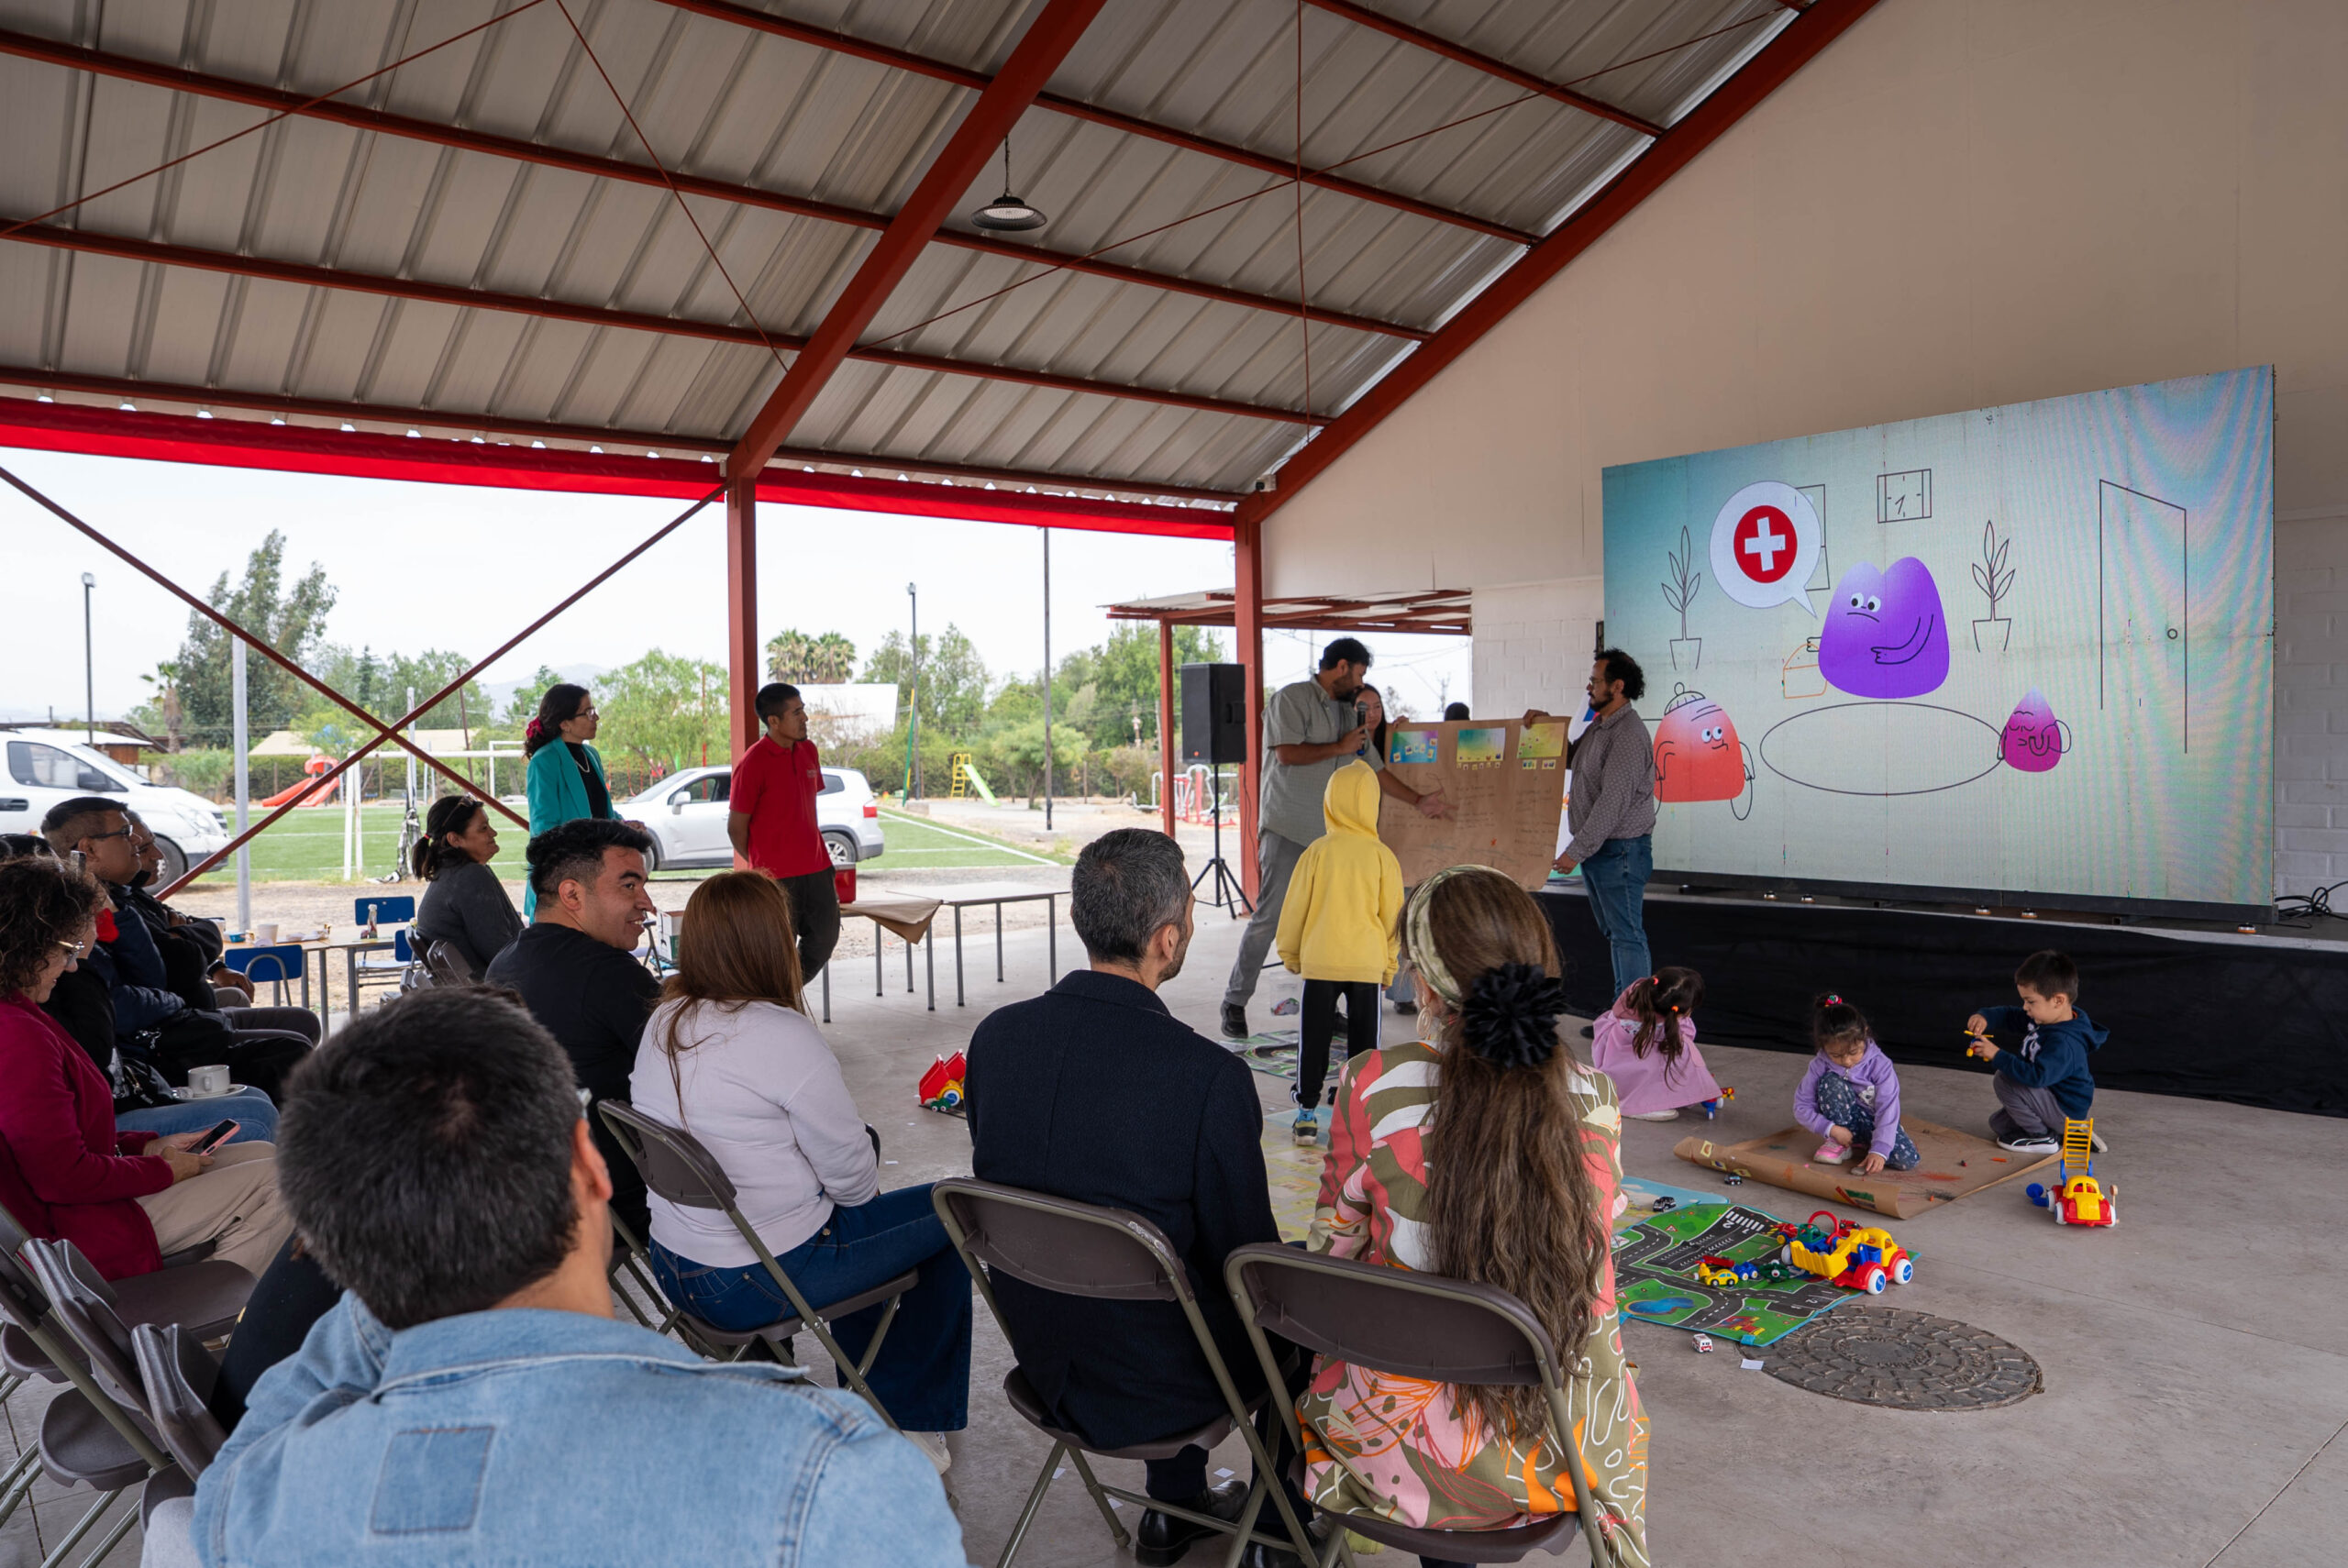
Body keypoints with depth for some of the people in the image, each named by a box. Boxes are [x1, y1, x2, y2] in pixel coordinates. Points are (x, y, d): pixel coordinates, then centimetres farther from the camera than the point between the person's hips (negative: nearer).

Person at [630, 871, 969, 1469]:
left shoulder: (662, 1025, 2)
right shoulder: (784, 1038, -24)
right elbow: (853, 1175, -16)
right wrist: (861, 1185, 6)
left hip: (676, 1267, 9)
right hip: (756, 1286, -8)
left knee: (860, 1219, 28)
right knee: (949, 1218, 9)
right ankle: (910, 1420, 25)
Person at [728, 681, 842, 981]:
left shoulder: (808, 751, 8)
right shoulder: (753, 763, -14)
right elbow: (736, 827, -8)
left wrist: (817, 853, 14)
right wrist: (760, 867, 2)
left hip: (816, 868, 7)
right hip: (777, 876, -7)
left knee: (825, 937, 12)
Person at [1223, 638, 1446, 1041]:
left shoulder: (1348, 713, 19)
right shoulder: (1292, 698, -4)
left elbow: (1374, 769, 24)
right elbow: (1287, 753, -16)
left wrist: (1419, 801, 23)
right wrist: (1339, 748, -6)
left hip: (1329, 834, 7)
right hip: (1287, 829, -7)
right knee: (1268, 918, -8)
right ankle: (1235, 1003, 3)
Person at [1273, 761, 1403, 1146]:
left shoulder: (1317, 851, -7)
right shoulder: (1382, 856, -5)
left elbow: (1295, 906, 1)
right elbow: (1393, 913, 4)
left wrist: (1290, 951, 15)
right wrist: (1390, 961, 17)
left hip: (1319, 959, 0)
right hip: (1368, 962, 1)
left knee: (1314, 1038, 8)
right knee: (1363, 1041, 10)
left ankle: (1307, 1113, 10)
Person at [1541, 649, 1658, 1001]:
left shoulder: (1628, 734, -19)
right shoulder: (1599, 726, 12)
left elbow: (1614, 802, -24)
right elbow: (1569, 759, 26)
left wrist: (1576, 851, -22)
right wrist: (1548, 727, 9)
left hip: (1620, 850, -10)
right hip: (1596, 848, 10)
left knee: (1627, 935, -6)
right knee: (1614, 932, 16)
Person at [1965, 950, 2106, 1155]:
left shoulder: (2063, 1042, -34)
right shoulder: (2045, 1017, -4)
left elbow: (2037, 1076, -42)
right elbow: (2010, 1016, 8)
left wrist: (1997, 1056, -37)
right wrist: (1985, 1017, -13)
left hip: (2067, 1112, -10)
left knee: (2004, 1081, -23)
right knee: (1998, 1122, 16)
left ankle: (2043, 1137, -10)